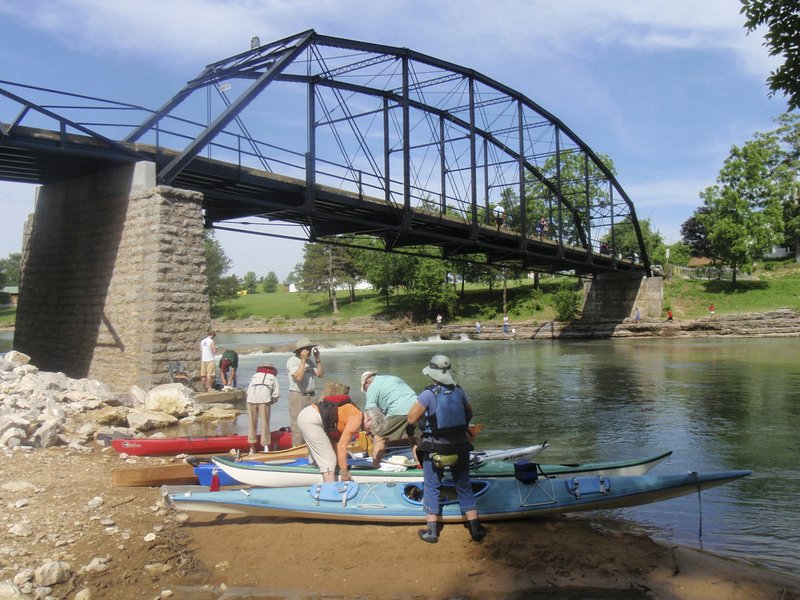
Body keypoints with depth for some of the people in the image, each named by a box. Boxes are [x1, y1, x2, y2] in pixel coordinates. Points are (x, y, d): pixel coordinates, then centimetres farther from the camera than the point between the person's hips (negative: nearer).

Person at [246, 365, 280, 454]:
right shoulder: (273, 378, 24)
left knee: (252, 423, 9)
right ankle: (266, 446, -1)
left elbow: (248, 391, 18)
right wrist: (271, 402, 24)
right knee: (265, 423, 4)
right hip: (264, 399, -2)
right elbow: (276, 394, 10)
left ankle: (252, 448, 11)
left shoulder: (254, 375, 31)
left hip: (251, 399, 2)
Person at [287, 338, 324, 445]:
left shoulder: (310, 361, 12)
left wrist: (317, 359, 0)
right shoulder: (292, 361, -10)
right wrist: (303, 360, -20)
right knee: (298, 427, -6)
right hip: (297, 397, -7)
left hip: (310, 396, 7)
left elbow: (321, 374, 6)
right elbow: (298, 377, -23)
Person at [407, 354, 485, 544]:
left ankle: (431, 531, 15)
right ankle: (475, 528, 18)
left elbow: (411, 419, -12)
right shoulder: (459, 391, -2)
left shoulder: (428, 394, -17)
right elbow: (469, 414, 12)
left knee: (431, 488, 11)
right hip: (461, 447, 4)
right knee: (464, 486, 16)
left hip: (435, 449, -4)